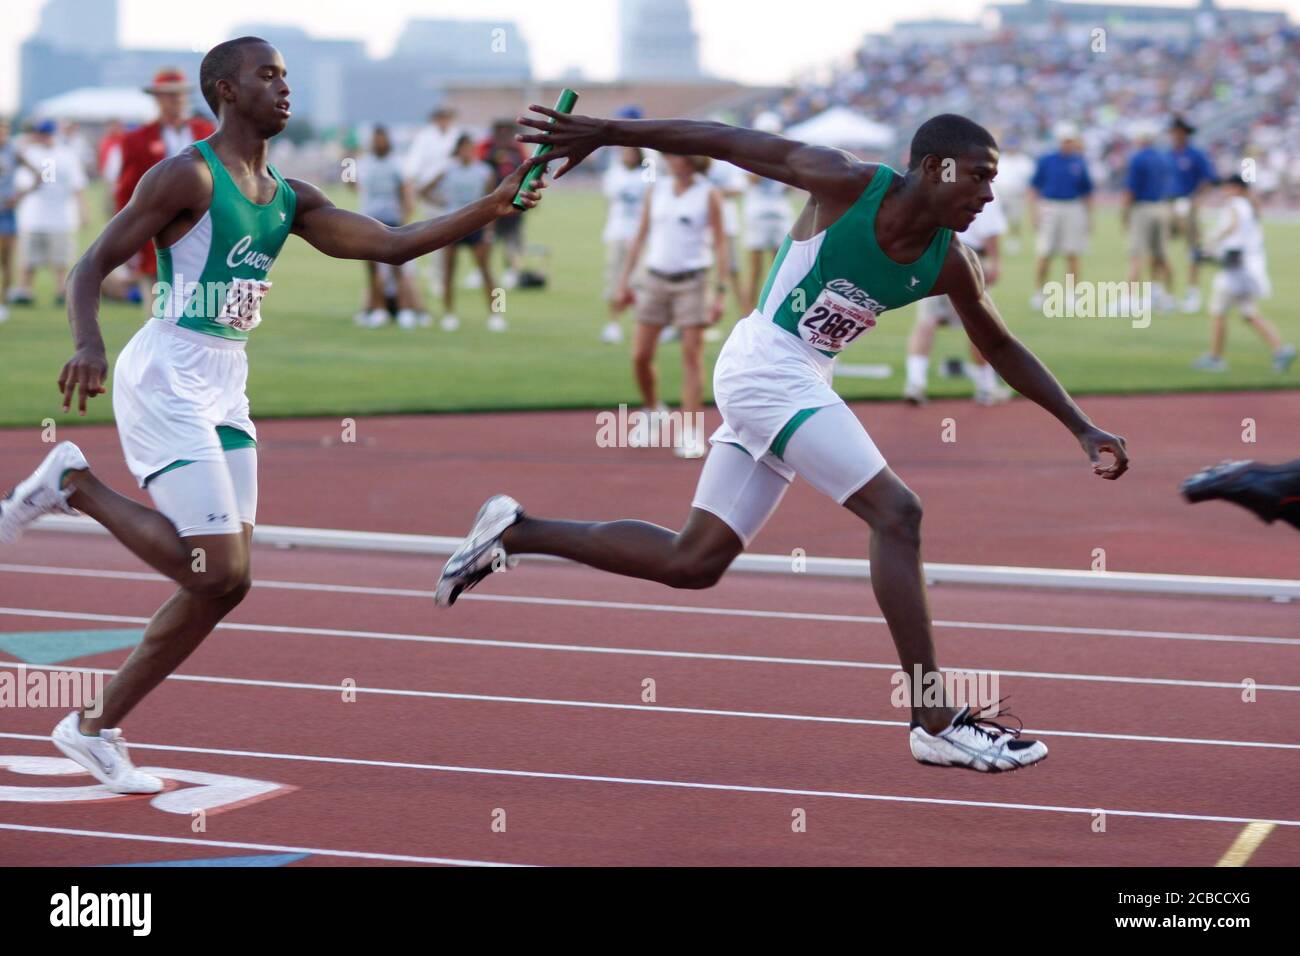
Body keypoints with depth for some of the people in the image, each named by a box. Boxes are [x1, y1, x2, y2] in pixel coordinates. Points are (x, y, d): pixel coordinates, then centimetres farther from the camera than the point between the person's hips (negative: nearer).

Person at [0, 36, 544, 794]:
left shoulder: (290, 198, 14)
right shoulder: (189, 177, -9)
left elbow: (390, 244, 9)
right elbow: (95, 264, -9)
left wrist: (490, 210, -3)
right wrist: (89, 344, -28)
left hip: (227, 390, 8)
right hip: (168, 380, -8)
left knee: (226, 585, 5)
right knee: (219, 574, -15)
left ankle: (97, 728, 14)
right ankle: (76, 485, 3)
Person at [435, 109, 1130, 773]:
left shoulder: (949, 265, 2)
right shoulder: (846, 184, -15)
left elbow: (1002, 350, 16)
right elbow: (728, 142, -9)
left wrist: (1082, 428, 12)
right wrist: (605, 132, -9)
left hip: (802, 383, 8)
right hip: (766, 362, -8)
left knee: (693, 561, 9)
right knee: (896, 513, -17)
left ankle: (514, 532, 20)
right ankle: (936, 723, -16)